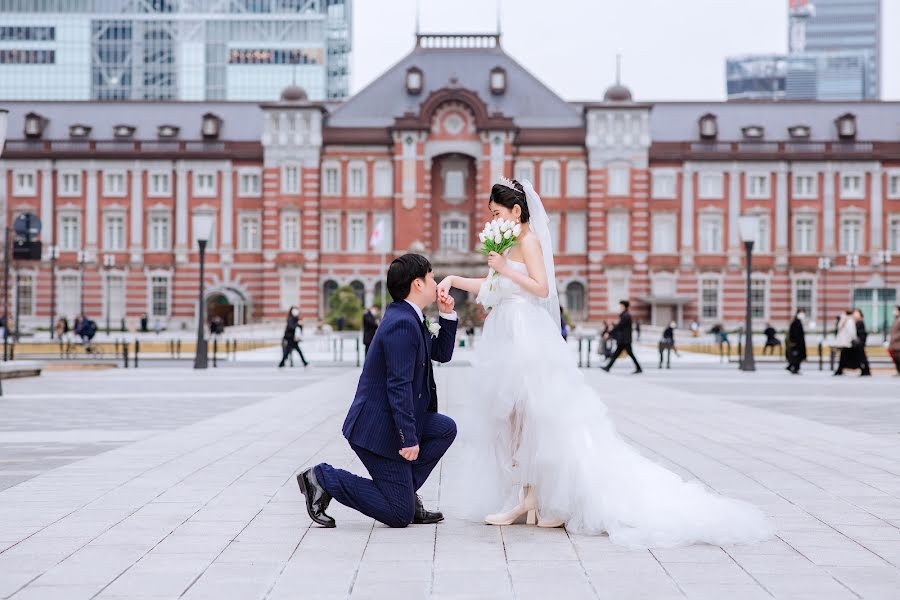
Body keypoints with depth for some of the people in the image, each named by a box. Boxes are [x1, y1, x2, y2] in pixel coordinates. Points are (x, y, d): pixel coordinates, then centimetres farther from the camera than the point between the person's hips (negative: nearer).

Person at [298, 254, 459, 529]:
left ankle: (405, 490, 13)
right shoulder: (402, 323, -20)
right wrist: (409, 438, -24)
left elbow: (442, 353, 22)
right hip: (378, 427, -10)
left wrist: (447, 315, 8)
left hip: (388, 419, 10)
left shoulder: (410, 318, 11)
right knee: (400, 516, -4)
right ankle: (324, 478, -1)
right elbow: (399, 386, -25)